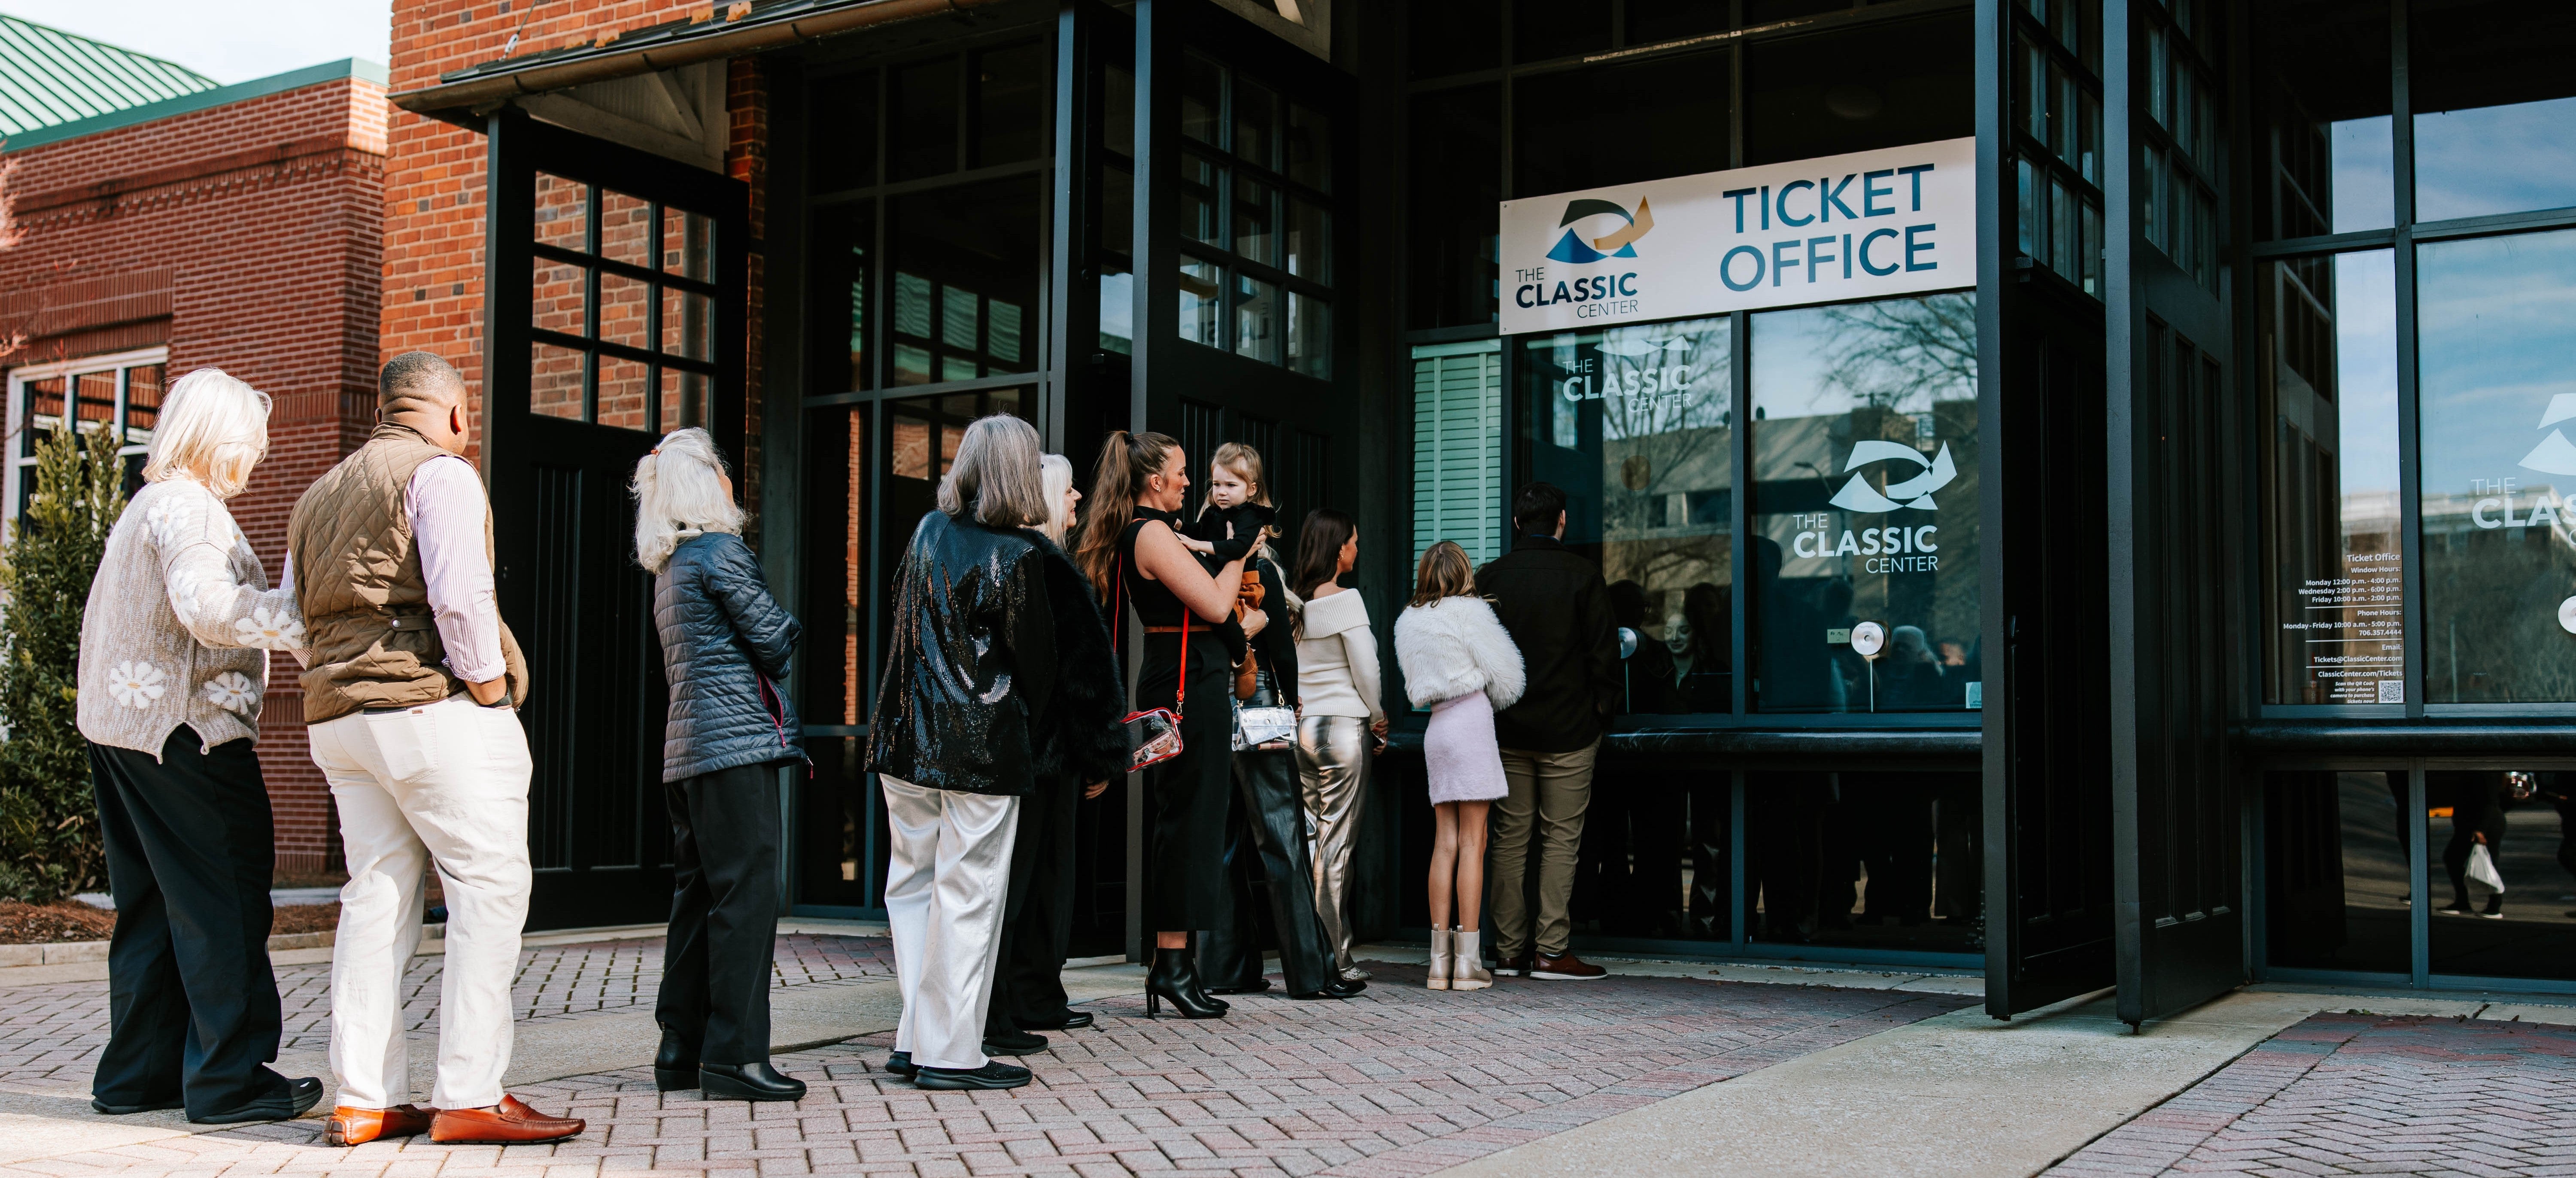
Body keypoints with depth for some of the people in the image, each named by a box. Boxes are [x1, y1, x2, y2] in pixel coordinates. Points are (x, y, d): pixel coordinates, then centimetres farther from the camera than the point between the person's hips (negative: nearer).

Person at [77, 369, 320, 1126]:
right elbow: (209, 607, -28)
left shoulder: (148, 503, 19)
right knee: (223, 901, -5)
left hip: (120, 723, 10)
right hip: (183, 729, -10)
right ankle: (229, 1080, -2)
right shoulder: (189, 506, -12)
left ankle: (138, 1073, 20)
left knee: (153, 905, 14)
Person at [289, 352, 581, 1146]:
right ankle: (470, 1097, -9)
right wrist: (491, 693, -9)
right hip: (433, 708, -8)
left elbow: (290, 617, 21)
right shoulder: (440, 473, -4)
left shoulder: (318, 495, 22)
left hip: (337, 715, 8)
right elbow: (460, 596, -16)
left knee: (376, 900, 8)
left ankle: (364, 1101, 6)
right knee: (490, 889, -6)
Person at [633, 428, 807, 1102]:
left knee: (698, 894, 12)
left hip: (686, 745, 9)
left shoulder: (668, 567, 20)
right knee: (746, 893, -8)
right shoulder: (721, 552, -8)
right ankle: (734, 1055, -8)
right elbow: (774, 642, -9)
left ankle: (682, 1051, 15)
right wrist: (793, 626, 11)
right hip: (736, 741, -9)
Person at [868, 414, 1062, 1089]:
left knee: (913, 884, 13)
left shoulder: (928, 533, 6)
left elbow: (902, 615, 14)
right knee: (968, 895, 0)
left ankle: (914, 1041, 18)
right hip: (981, 747, -6)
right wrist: (1032, 721, 11)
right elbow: (1036, 656, -6)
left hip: (906, 741, 6)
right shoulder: (1017, 554, -12)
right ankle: (950, 1052, 4)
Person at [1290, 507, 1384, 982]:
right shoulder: (1345, 599, -11)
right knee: (1338, 845, -3)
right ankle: (1335, 959, 0)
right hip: (1343, 726, -6)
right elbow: (1366, 670, -11)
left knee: (1315, 841, 11)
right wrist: (1377, 718, 5)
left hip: (1300, 726, 6)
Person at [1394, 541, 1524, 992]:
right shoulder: (1469, 611, -5)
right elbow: (1503, 672, -1)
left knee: (1445, 842, 6)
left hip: (1436, 728, 6)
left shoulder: (1408, 621, 13)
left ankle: (1440, 959, 4)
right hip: (1472, 721, -6)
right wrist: (1496, 701, 18)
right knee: (1473, 841, -5)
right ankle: (1468, 961, -6)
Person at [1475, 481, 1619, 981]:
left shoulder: (1488, 578, 3)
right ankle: (1552, 950, -2)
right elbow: (1604, 652, -7)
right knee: (1561, 836, 0)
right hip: (1568, 730, -3)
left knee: (1510, 836, 8)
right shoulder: (1582, 575, -6)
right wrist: (1602, 708, 6)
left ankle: (1509, 949, 11)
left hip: (1507, 729, 3)